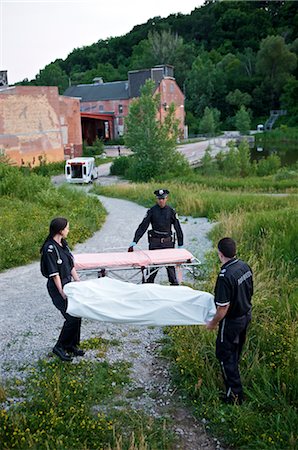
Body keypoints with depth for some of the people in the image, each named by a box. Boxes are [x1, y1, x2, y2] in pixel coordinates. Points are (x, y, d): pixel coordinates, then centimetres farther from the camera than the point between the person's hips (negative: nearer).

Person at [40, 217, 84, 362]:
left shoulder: (63, 244, 8)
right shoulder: (50, 248, -20)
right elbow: (54, 274, -19)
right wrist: (63, 293, -17)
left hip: (68, 283, 8)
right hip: (57, 287, -8)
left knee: (77, 314, 9)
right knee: (72, 318, -9)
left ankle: (71, 345, 25)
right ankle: (59, 347, 9)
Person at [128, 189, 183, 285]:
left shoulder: (171, 211, 3)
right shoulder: (151, 211, 0)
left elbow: (178, 228, 7)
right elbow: (142, 226, -4)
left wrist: (180, 245, 5)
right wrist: (134, 242, -11)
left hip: (168, 242, 0)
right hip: (154, 243, 0)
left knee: (170, 265, 1)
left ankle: (174, 284, 12)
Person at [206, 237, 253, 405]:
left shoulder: (225, 276, -32)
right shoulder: (245, 266, -7)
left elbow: (223, 308, -26)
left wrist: (213, 323, -10)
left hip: (232, 321, -8)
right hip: (247, 315, 8)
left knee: (225, 355, 9)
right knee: (236, 349, 29)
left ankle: (235, 394, 15)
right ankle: (232, 377, 53)